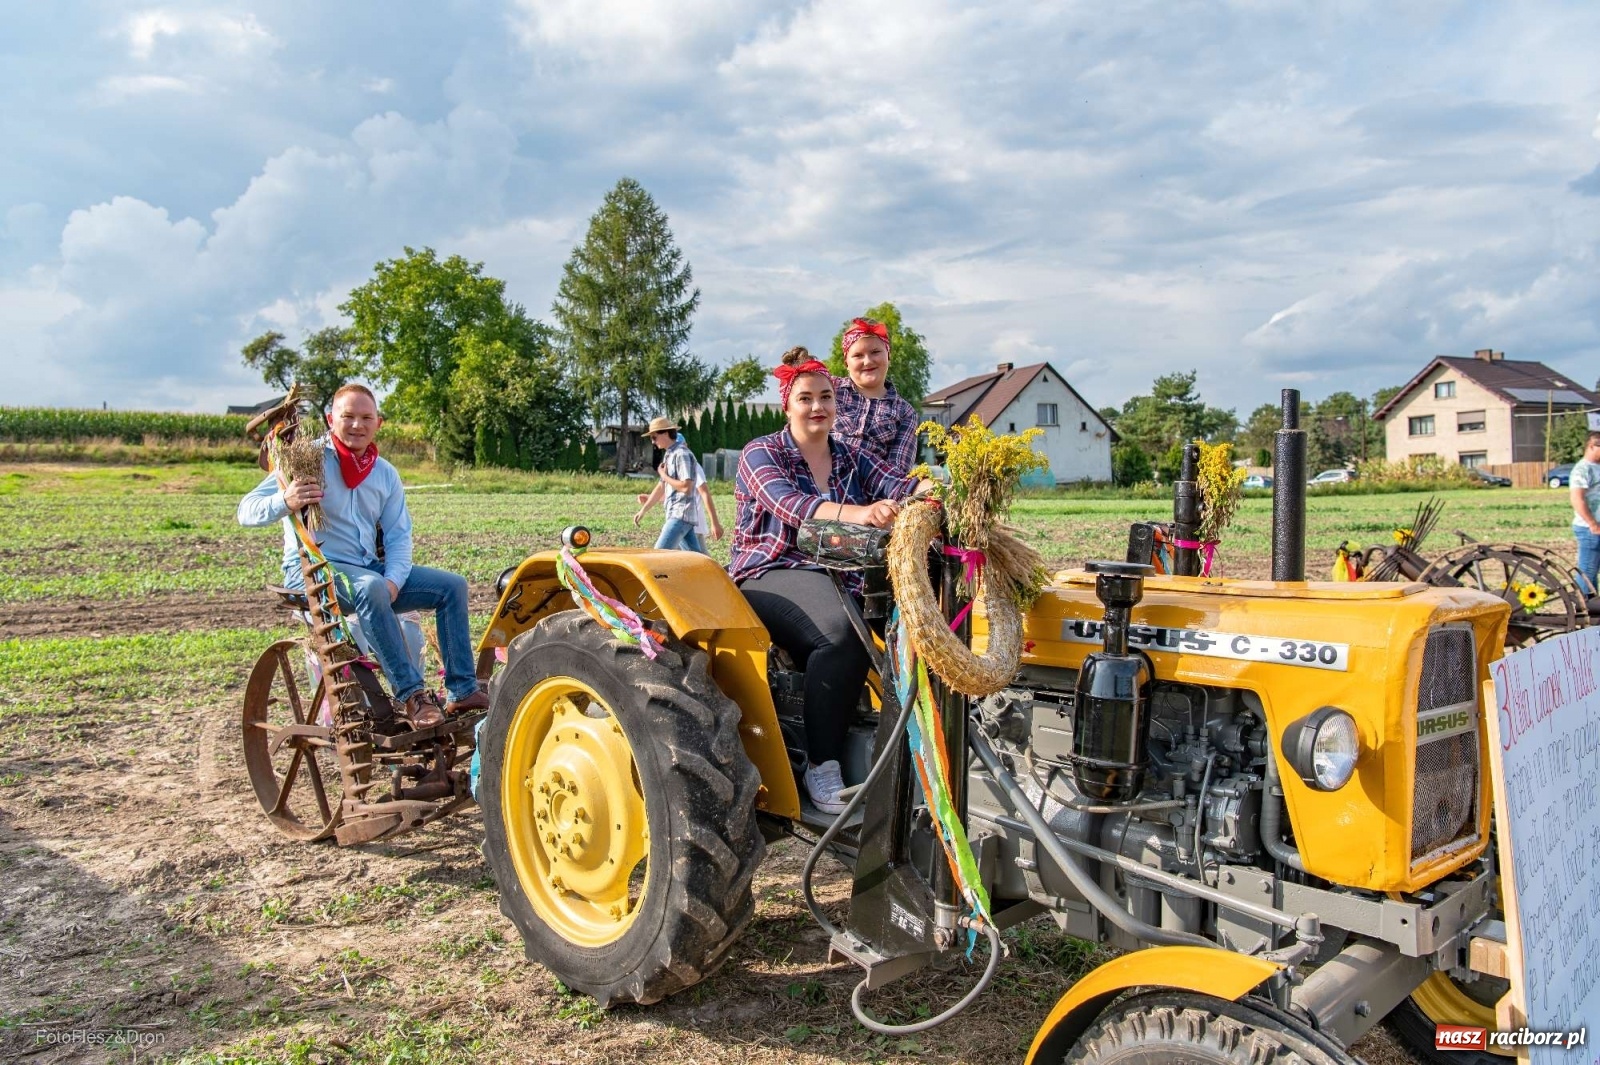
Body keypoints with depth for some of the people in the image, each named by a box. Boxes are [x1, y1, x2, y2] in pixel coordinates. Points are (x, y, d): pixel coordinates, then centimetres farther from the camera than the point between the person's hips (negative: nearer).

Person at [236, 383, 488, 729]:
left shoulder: (385, 474, 10)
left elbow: (399, 535, 8)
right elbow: (246, 512, -13)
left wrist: (393, 580, -12)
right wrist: (285, 502, -36)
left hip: (370, 569, 6)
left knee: (452, 586, -5)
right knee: (370, 587, -38)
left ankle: (463, 691, -5)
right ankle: (411, 695, -34)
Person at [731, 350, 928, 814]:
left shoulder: (850, 459, 17)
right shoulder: (761, 454, 1)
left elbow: (897, 487, -2)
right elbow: (789, 503, -21)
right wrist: (855, 513, -40)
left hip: (836, 579, 5)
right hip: (771, 575, -5)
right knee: (843, 629, -36)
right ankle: (821, 767, -25)